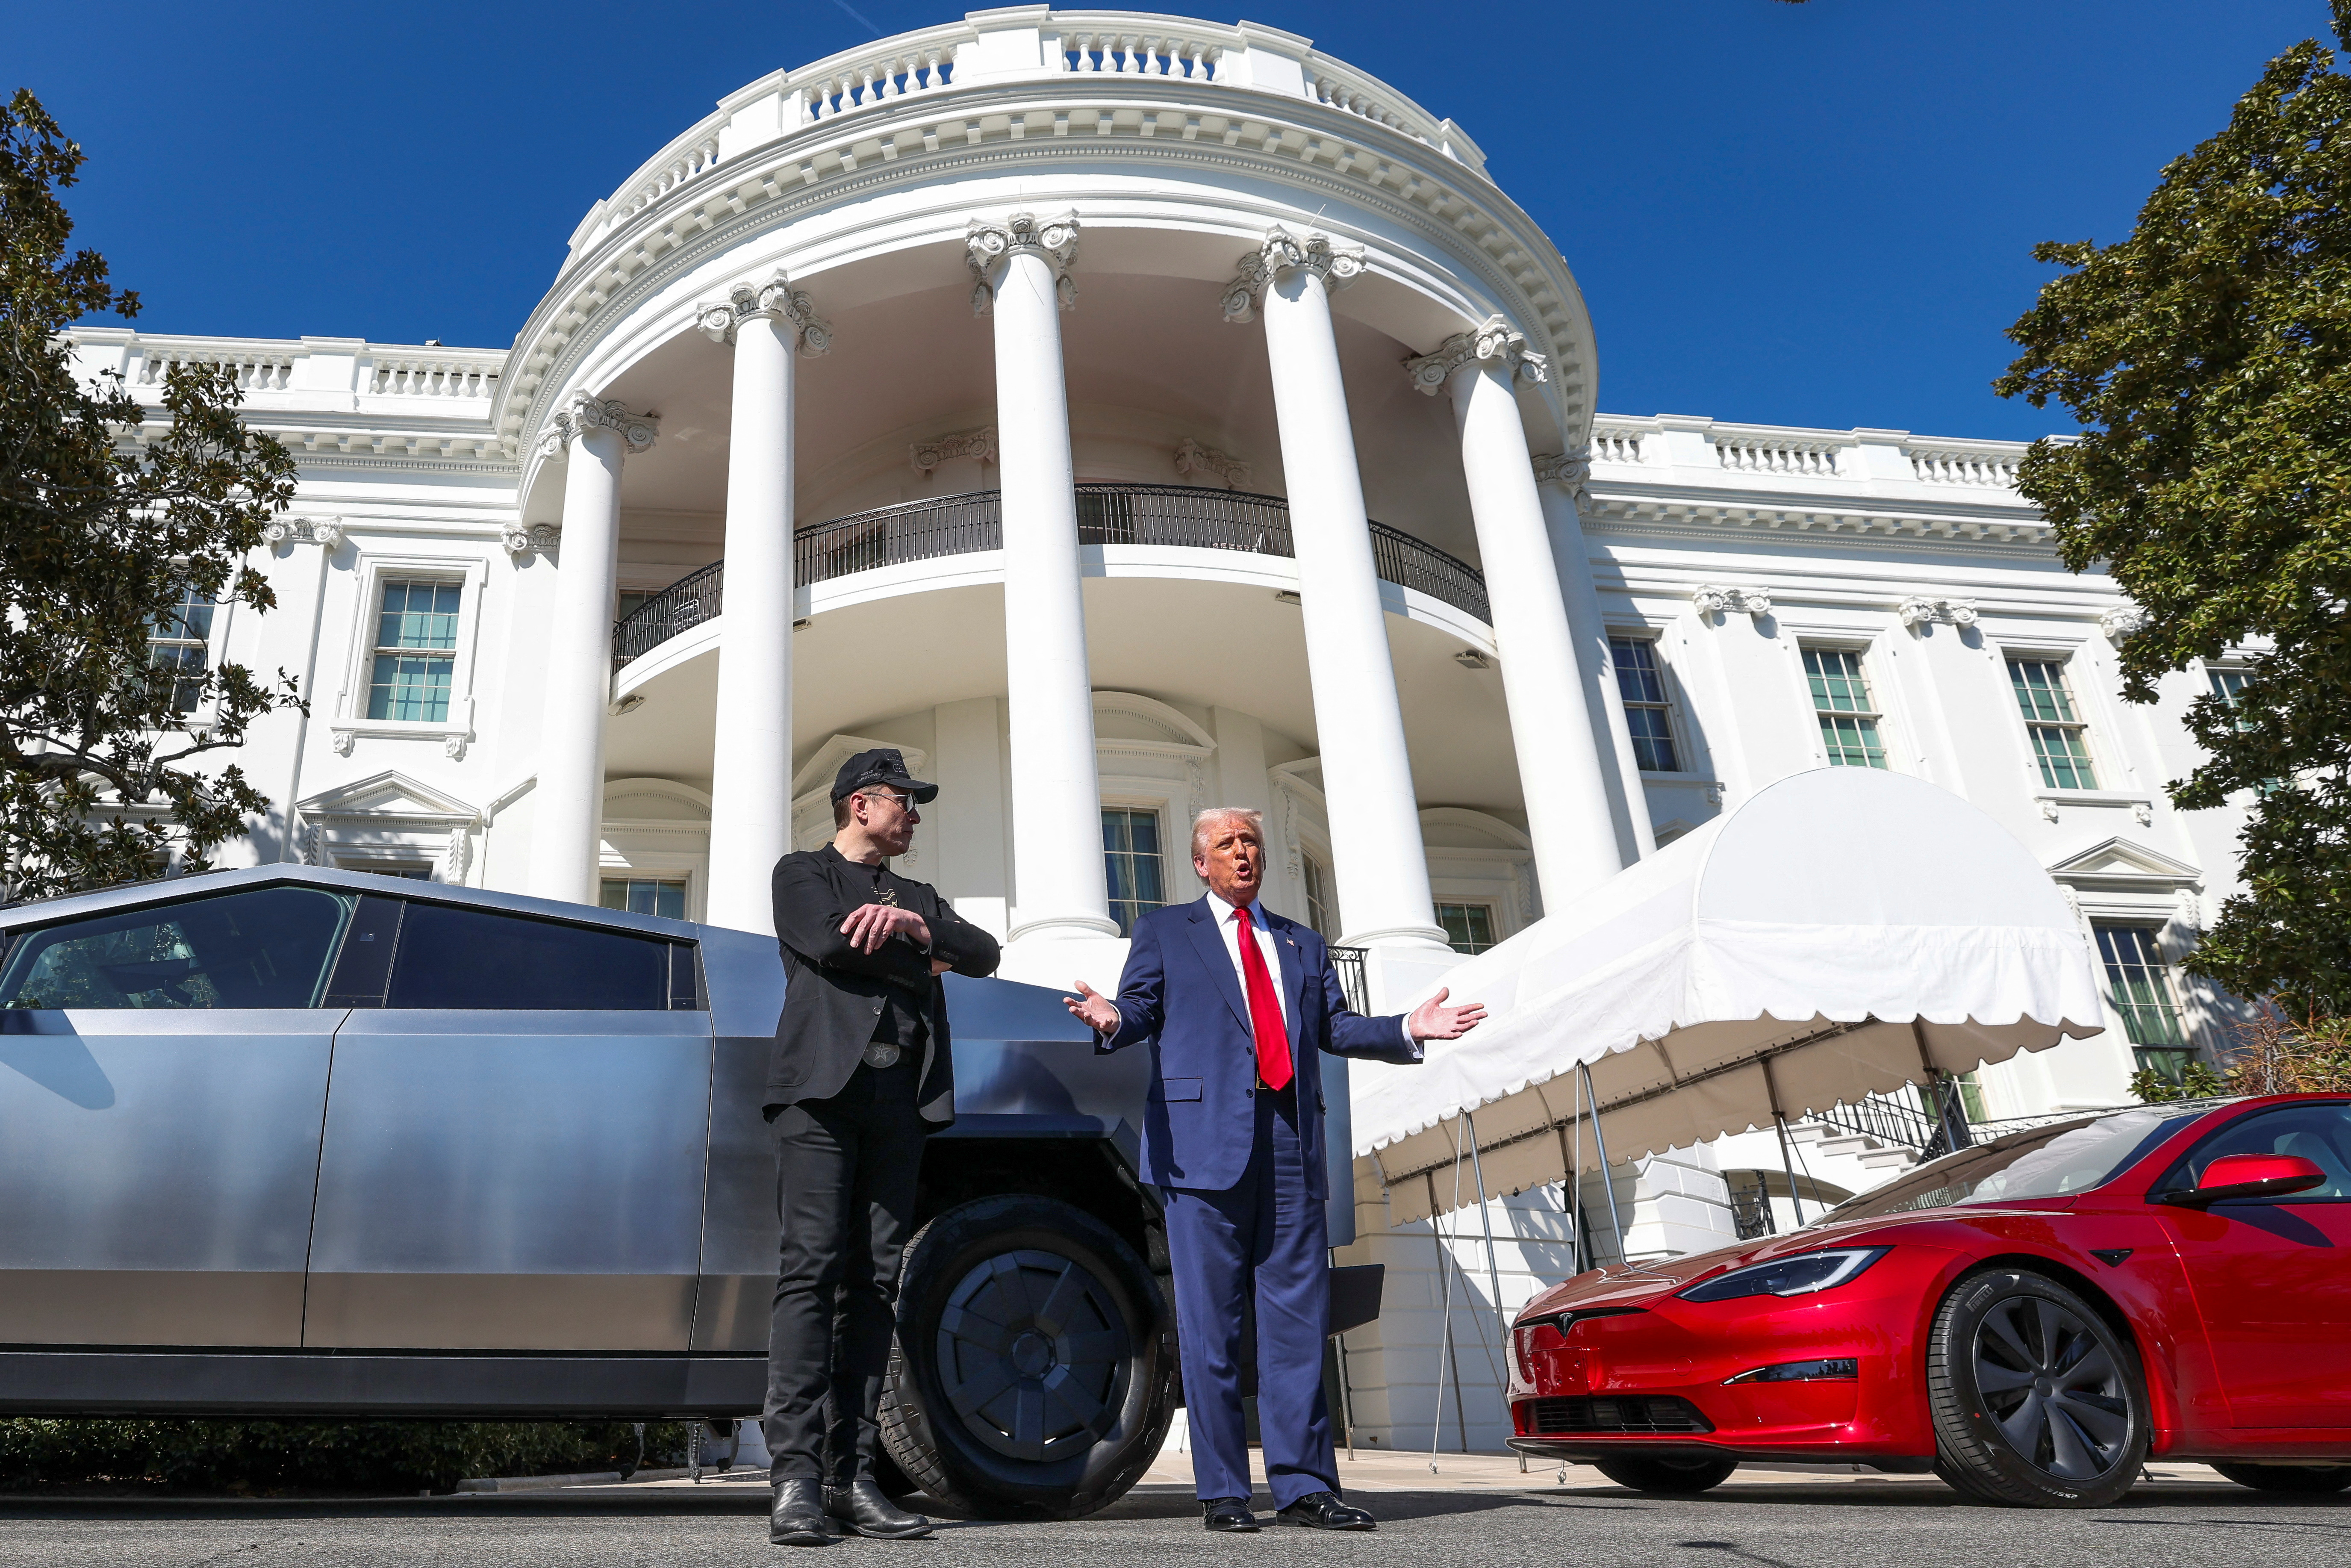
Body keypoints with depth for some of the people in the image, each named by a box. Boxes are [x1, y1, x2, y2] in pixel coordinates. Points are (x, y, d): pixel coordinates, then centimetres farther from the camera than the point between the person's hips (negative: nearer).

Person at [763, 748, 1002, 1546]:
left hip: (900, 1097, 5)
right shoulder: (803, 873, 15)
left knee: (875, 1279, -1)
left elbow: (985, 954, 11)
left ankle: (850, 1474, -2)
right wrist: (921, 961, 5)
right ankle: (796, 1476, -15)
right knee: (811, 1266, -13)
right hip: (825, 1082, -4)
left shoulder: (916, 897, 28)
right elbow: (830, 944, -5)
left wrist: (914, 925, -6)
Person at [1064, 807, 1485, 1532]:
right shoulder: (1163, 931, 15)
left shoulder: (1301, 944, 24)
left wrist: (1408, 1030, 0)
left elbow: (1336, 1026, 16)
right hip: (1205, 1141, -3)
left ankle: (1304, 1485, 8)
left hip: (1291, 1145, 3)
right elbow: (1142, 1008, 4)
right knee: (1210, 1322, -1)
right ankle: (1223, 1491, 7)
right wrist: (1113, 1020, -20)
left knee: (1299, 1318, 2)